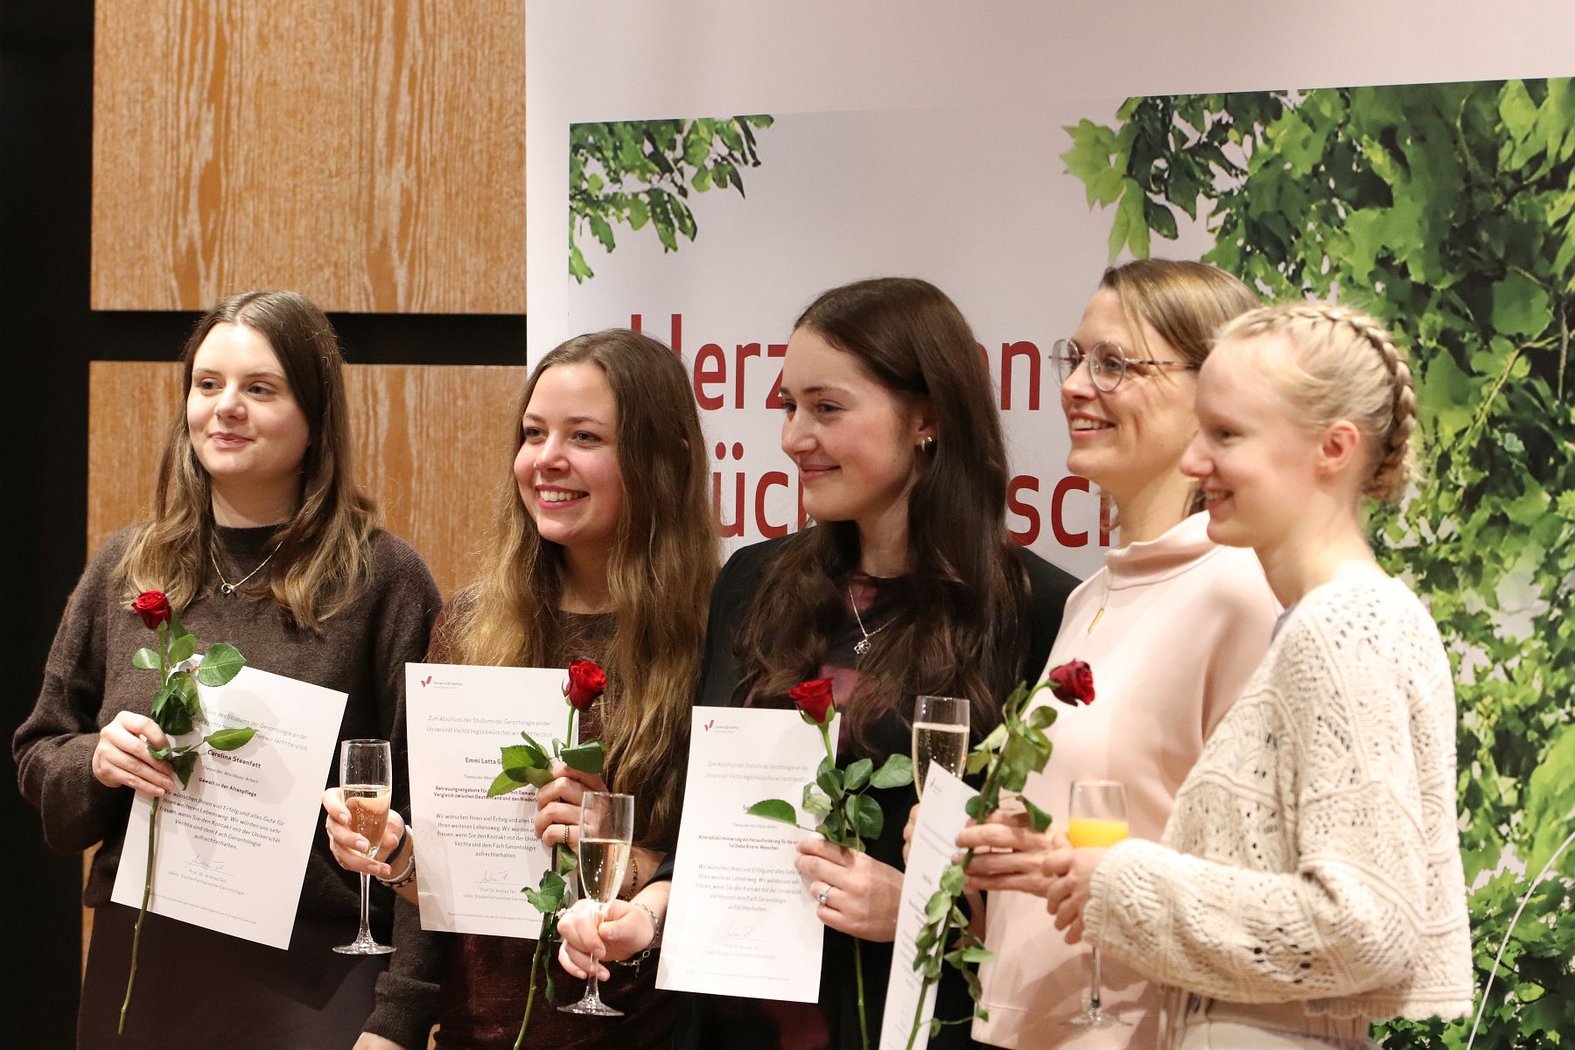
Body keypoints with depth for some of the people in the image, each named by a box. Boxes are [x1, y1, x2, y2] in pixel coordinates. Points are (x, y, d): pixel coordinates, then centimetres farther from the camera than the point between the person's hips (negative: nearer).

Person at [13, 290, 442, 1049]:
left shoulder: (383, 578, -4)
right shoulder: (125, 567, 8)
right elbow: (37, 759, 14)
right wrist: (95, 761, -8)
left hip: (314, 977, -4)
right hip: (141, 962, 4)